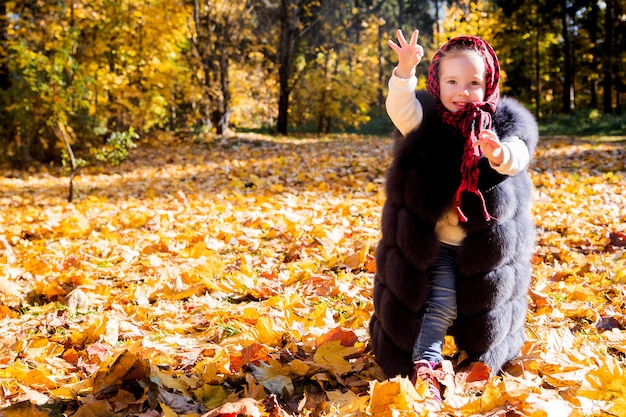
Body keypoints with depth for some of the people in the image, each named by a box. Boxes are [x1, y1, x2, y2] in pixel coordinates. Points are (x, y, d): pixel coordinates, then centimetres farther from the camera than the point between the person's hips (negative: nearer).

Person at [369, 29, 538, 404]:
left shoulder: (504, 121, -5)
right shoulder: (426, 120, -6)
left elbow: (518, 156, -23)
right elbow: (401, 109, -27)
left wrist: (500, 154, -46)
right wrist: (405, 71, -44)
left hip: (486, 244, 2)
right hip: (431, 242, -2)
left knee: (485, 306, 11)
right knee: (441, 302, -10)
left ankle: (484, 360, 33)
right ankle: (424, 366, -1)